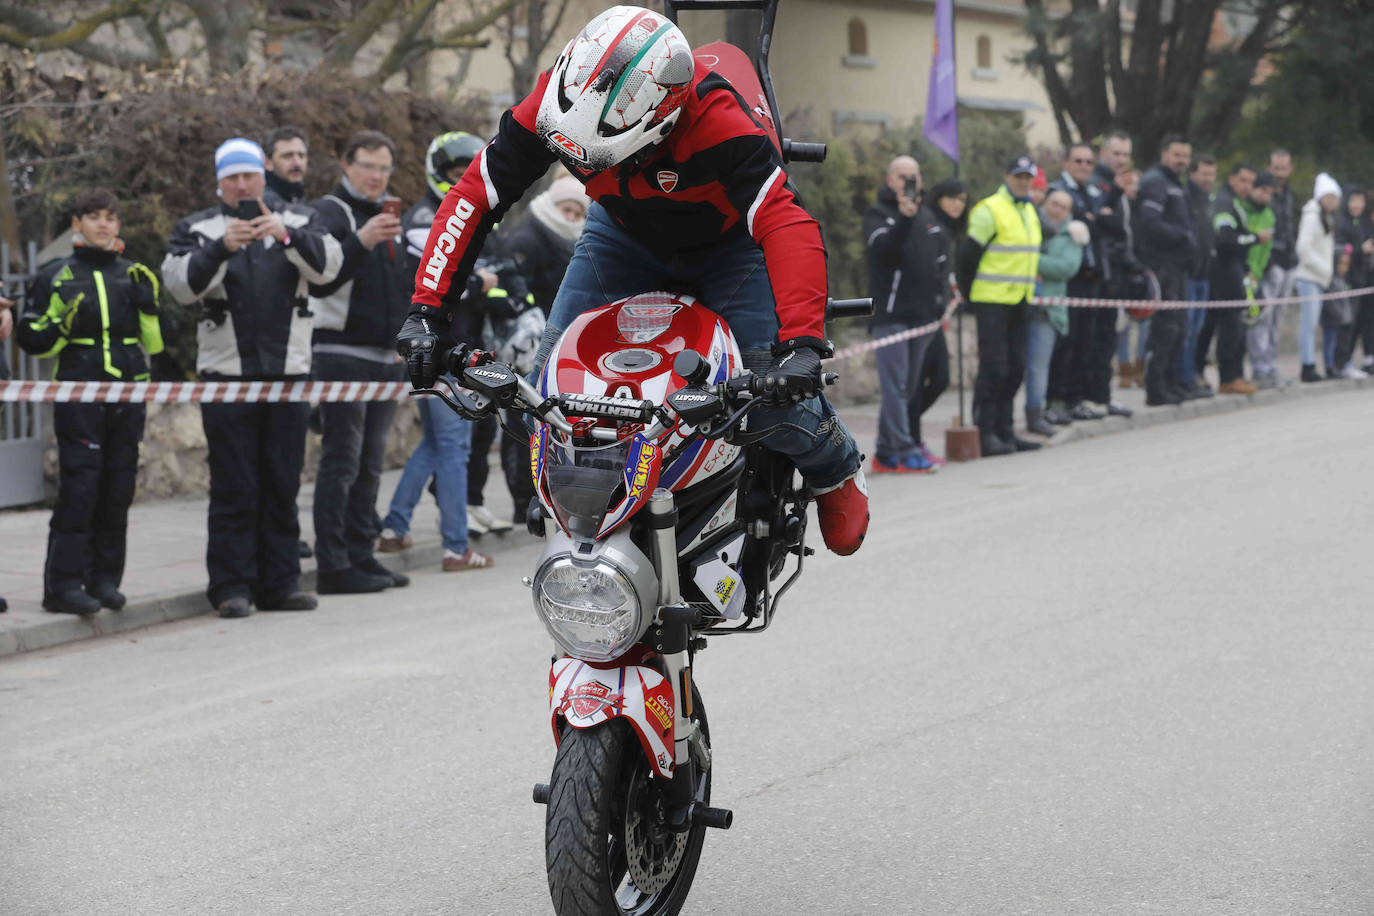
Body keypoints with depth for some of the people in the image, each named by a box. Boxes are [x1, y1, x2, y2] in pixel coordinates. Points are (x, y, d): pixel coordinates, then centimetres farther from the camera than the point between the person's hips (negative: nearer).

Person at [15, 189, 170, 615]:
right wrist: (63, 324, -13)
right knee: (79, 488, -10)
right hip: (78, 394, -4)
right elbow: (31, 339, 4)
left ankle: (105, 578, 13)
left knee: (118, 490, 5)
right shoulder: (55, 276, 6)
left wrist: (149, 304, -2)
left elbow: (156, 342, 13)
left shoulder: (135, 275, 14)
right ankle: (63, 583, -9)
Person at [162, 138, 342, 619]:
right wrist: (221, 248, -26)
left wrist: (287, 236, -27)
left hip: (288, 371, 2)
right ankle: (231, 587, 1)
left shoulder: (298, 221, 9)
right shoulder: (198, 229, 5)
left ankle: (280, 582, 13)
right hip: (226, 374, -2)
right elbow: (181, 284, -11)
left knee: (283, 484, 6)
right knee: (233, 488, -2)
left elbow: (327, 264, -9)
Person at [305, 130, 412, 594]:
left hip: (385, 358, 8)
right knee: (341, 461, -10)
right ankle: (333, 566, -11)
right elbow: (319, 280, -22)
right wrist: (361, 242, -32)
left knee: (370, 464, 9)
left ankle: (361, 556, 13)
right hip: (341, 352, -8)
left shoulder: (389, 216, 19)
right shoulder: (328, 213, -6)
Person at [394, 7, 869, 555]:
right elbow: (474, 195, -23)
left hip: (727, 239, -3)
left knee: (781, 393, -17)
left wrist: (801, 345, -59)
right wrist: (427, 310, -31)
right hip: (625, 235, 4)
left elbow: (787, 226, -47)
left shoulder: (716, 122, -42)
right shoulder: (553, 102, -30)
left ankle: (834, 469, 19)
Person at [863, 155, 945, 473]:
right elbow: (882, 247, -21)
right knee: (895, 385, -12)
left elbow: (942, 258, 24)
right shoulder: (878, 214, -2)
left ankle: (886, 453, 15)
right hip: (890, 313, -7)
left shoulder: (927, 217, 18)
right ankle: (905, 451, -15)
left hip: (922, 314, 7)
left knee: (909, 387, 9)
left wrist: (939, 297, 13)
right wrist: (904, 219, -33)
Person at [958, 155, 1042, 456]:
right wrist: (968, 293, -8)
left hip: (1018, 302, 8)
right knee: (993, 367, -10)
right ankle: (985, 434, -8)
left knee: (1015, 368, 9)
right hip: (992, 301, -8)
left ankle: (1004, 431, 15)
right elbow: (970, 254, -11)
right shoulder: (989, 211, -10)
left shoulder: (1029, 212, 17)